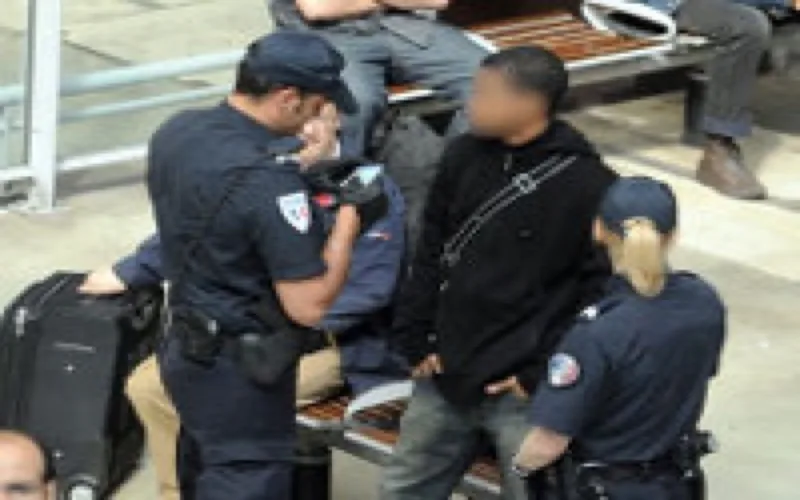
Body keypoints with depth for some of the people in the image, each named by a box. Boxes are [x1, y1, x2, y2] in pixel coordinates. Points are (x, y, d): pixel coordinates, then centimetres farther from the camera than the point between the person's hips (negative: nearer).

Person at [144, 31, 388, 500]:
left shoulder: (177, 131, -3)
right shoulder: (268, 180, -28)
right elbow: (309, 306, -24)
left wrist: (303, 162, 10)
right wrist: (351, 216, -14)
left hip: (185, 347, 8)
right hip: (241, 370, -8)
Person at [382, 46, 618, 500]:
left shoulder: (590, 186, -14)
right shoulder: (465, 157, 3)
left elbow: (605, 290, -13)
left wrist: (545, 377, -13)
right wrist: (415, 339, 6)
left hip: (520, 393, -6)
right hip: (444, 377, 6)